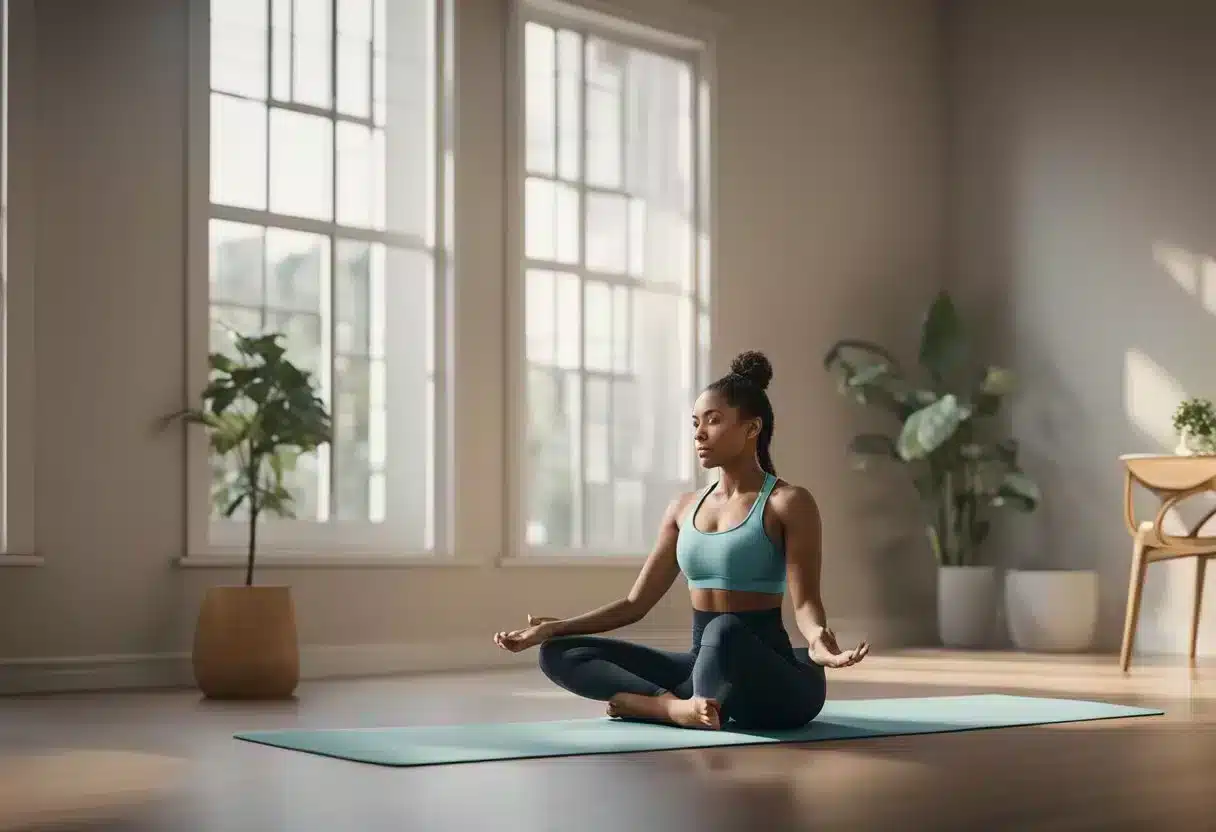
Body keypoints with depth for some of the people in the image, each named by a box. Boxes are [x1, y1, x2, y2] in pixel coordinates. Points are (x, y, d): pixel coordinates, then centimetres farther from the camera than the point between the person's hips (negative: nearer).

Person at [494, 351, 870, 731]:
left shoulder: (788, 503, -5)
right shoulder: (684, 508, 13)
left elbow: (805, 600, -15)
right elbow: (636, 603, 14)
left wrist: (816, 638, -38)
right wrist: (555, 627, 4)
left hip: (770, 683, -7)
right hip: (704, 665, 7)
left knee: (725, 631, -42)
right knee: (559, 653, -9)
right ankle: (681, 705, -28)